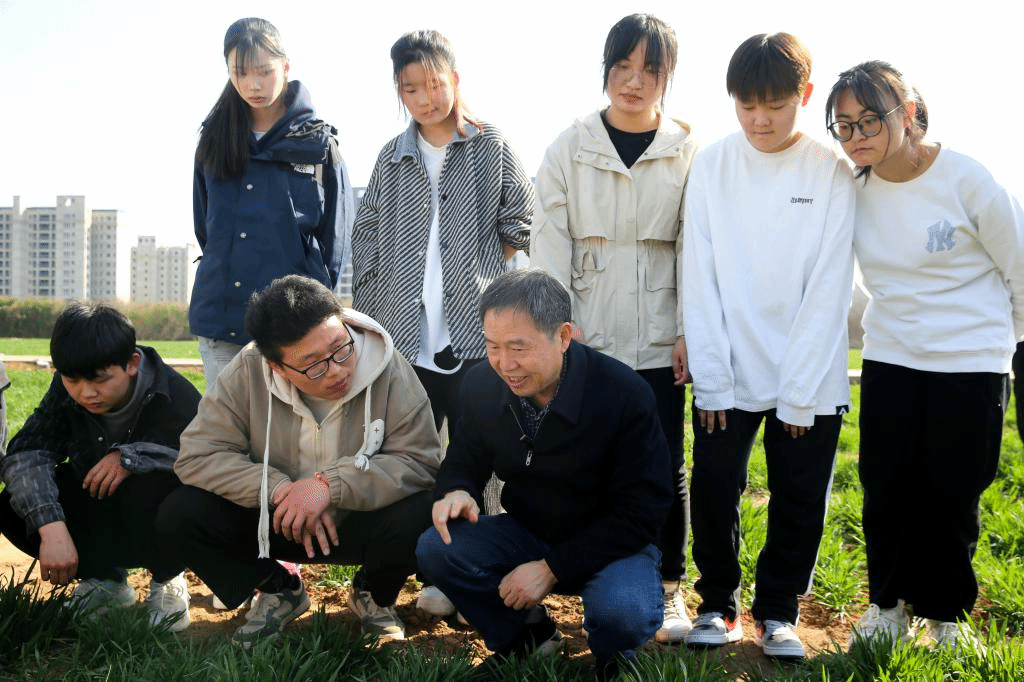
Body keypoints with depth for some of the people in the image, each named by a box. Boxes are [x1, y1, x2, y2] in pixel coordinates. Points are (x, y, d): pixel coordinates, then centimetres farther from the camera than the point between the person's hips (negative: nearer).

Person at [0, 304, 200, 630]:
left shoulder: (176, 398, -26)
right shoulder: (65, 390, -14)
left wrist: (130, 456, -41)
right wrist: (52, 527, -39)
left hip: (153, 519, -4)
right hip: (95, 512, 4)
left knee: (147, 489, -38)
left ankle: (167, 581, -5)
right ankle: (106, 579, 5)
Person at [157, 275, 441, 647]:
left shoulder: (388, 369, -23)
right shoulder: (248, 372, -19)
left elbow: (420, 460, -25)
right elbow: (198, 455, -19)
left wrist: (332, 484, -37)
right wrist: (279, 489, -31)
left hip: (363, 521, -1)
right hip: (274, 521, 2)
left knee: (418, 516, -34)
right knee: (177, 515, -20)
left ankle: (374, 595, 5)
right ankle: (278, 590, 9)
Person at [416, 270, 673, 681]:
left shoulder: (625, 394, -24)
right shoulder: (481, 385, -11)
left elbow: (641, 510, -21)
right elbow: (466, 460, 6)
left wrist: (553, 568, -27)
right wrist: (456, 492, -21)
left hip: (611, 542, -4)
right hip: (526, 533, 4)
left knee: (625, 614, -36)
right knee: (436, 550, -21)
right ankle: (525, 635, 5)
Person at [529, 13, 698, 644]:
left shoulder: (688, 153, 3)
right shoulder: (571, 148, 3)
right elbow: (551, 242, 0)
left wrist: (689, 331, -4)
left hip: (658, 339, 0)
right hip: (588, 337, 0)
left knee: (664, 463, 5)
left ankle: (669, 585, 19)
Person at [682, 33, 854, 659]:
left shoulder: (832, 173, -6)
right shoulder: (712, 167, -2)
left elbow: (829, 290, -8)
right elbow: (700, 280, -3)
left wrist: (799, 392, -10)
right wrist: (713, 379, -8)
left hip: (810, 379, -1)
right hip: (727, 377, 1)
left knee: (800, 502, 6)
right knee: (714, 492, 3)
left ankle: (778, 612, 26)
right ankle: (719, 604, 25)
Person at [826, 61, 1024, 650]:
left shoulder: (967, 180, -14)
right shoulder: (855, 188, -3)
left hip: (971, 368, -3)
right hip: (889, 361, 3)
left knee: (952, 497, 4)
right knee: (886, 492, 5)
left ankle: (945, 612, 23)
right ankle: (888, 605, 25)